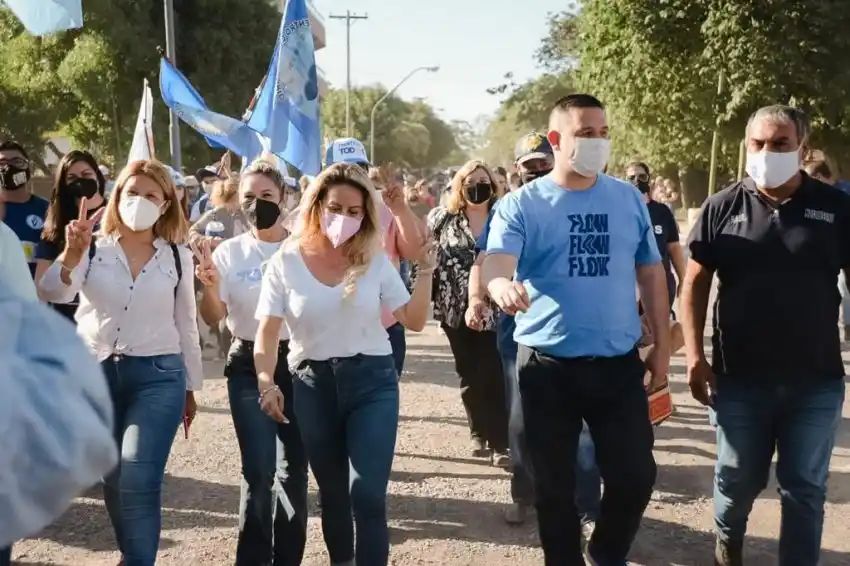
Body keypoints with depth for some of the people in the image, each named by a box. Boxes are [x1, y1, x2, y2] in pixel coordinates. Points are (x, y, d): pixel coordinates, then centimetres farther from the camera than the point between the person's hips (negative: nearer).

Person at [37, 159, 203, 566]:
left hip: (158, 375, -1)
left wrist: (191, 387, 13)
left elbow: (185, 324, 10)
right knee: (112, 481, 12)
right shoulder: (92, 248, -1)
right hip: (95, 373, 1)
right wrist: (70, 255, -38)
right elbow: (52, 294, -18)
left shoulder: (178, 256, 3)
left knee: (137, 481, -14)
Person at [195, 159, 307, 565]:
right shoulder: (230, 252, 0)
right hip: (249, 366, -1)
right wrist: (210, 288, -23)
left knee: (294, 468, 9)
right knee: (259, 471, -10)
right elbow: (213, 319, -3)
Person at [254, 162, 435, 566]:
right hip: (313, 384, 1)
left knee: (367, 495, -11)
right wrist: (266, 383, -18)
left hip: (372, 381, 0)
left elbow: (414, 321, 4)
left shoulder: (375, 260, 1)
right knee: (332, 494, 15)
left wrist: (426, 270, -5)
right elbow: (267, 332, -4)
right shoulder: (286, 262, -2)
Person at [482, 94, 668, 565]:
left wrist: (662, 346, 10)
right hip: (547, 365, -2)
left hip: (619, 362, 2)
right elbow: (495, 263, -19)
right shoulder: (521, 204, -4)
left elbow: (650, 273, 11)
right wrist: (502, 285, -43)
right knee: (554, 484, 10)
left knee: (635, 475, 6)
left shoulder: (629, 200, 5)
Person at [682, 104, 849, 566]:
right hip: (740, 376, 1)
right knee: (738, 478, 15)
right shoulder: (723, 208, -1)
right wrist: (694, 356, -6)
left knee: (804, 488, 10)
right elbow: (695, 282, 1)